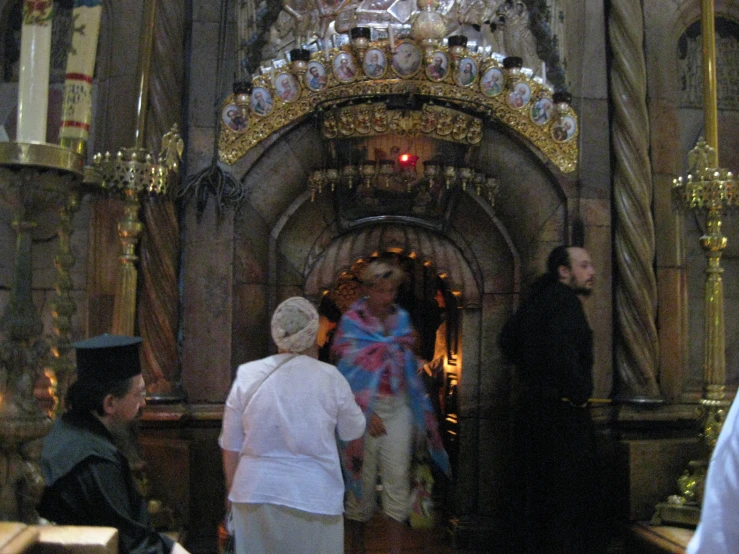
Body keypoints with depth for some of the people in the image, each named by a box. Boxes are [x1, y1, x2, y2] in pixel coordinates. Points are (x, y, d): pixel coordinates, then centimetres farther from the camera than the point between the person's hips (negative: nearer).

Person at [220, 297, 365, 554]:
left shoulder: (247, 375, -4)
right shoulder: (330, 378, -9)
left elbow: (231, 446, 4)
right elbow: (353, 431, 5)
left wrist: (233, 490, 16)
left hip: (254, 495, 2)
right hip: (313, 498, -2)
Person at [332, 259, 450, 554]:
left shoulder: (401, 318, 7)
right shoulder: (352, 321, -6)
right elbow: (349, 371, -9)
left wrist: (420, 408, 12)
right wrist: (367, 413, -14)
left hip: (397, 407, 4)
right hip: (365, 408, -3)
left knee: (398, 480, 0)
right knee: (363, 479, 6)